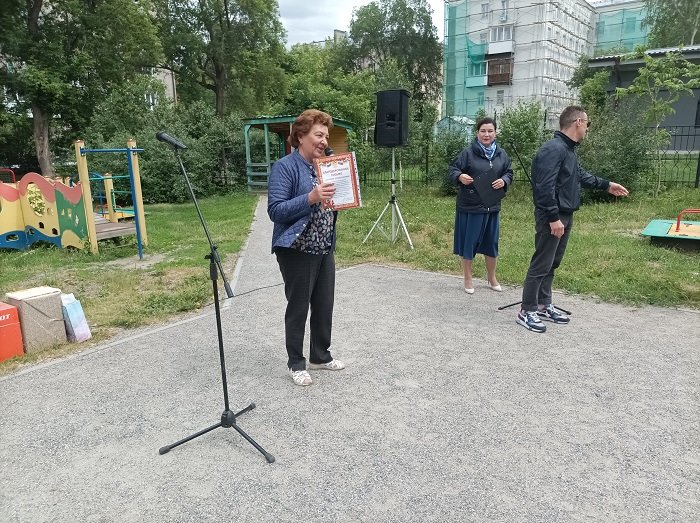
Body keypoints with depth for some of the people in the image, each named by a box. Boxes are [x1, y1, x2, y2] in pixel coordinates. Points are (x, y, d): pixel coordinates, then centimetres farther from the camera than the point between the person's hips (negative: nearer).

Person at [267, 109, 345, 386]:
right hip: (297, 251, -7)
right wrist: (311, 198, -30)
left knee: (324, 306, 14)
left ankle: (320, 356, 32)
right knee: (298, 308, 5)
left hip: (325, 250, 7)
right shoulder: (285, 167, -12)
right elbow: (275, 210, -20)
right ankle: (296, 363, 22)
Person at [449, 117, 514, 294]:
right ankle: (468, 279, 19)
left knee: (492, 243, 13)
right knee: (469, 242, 3)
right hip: (470, 206, -4)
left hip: (493, 206, 4)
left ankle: (491, 278, 31)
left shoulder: (501, 154, 7)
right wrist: (460, 176, -27)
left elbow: (509, 173, 13)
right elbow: (453, 169, -5)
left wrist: (504, 181, -9)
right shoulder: (468, 152, -6)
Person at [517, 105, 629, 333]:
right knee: (541, 265, -5)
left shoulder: (569, 149, 13)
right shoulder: (553, 149, -20)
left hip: (565, 216, 10)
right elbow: (545, 188, -26)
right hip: (552, 218, -10)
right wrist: (553, 218, -26)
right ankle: (527, 311, 4)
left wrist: (607, 185, 37)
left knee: (552, 264, 16)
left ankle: (544, 305, 27)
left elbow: (580, 175, 30)